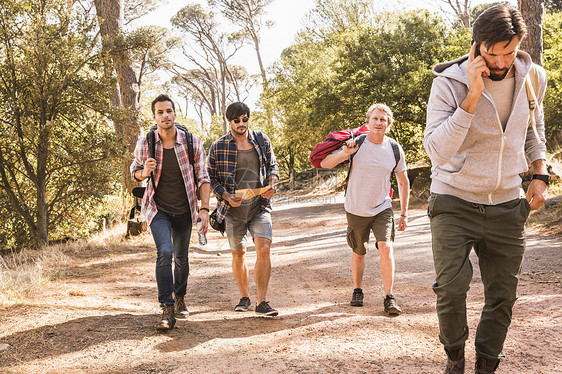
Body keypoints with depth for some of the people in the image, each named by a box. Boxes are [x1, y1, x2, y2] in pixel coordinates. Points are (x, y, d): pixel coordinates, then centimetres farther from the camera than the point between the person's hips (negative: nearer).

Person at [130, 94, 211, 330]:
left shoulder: (192, 143, -10)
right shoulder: (145, 143, -9)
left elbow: (203, 177, -4)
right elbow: (135, 170, 6)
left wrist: (204, 209, -12)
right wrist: (144, 172, -19)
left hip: (184, 210, 2)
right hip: (158, 209, -2)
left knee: (181, 258, 15)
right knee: (164, 252, -22)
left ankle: (179, 297, 42)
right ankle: (167, 310, -16)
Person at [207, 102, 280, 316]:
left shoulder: (262, 141, 4)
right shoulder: (218, 147, -4)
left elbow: (272, 166, 15)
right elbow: (211, 178, 1)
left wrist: (271, 185, -5)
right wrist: (226, 197, -14)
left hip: (259, 207, 1)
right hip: (233, 210, 0)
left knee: (264, 249, -14)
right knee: (239, 254, 11)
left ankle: (261, 303, -10)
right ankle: (244, 297, 32)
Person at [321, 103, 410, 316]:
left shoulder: (395, 150, -6)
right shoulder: (356, 144, -12)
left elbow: (403, 182, 6)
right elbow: (324, 164, -15)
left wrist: (404, 214, 5)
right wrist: (344, 154, -34)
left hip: (382, 208, 0)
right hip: (356, 210, 0)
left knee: (386, 248, -18)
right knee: (358, 253, 13)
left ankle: (389, 298, -9)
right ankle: (357, 291, 36)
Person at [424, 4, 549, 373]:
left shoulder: (533, 78, -1)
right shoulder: (449, 83, -15)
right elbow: (437, 150, -26)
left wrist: (541, 174, 5)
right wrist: (473, 95, -30)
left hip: (507, 206, 4)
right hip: (454, 202, -4)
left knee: (503, 295, 7)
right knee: (451, 284, -18)